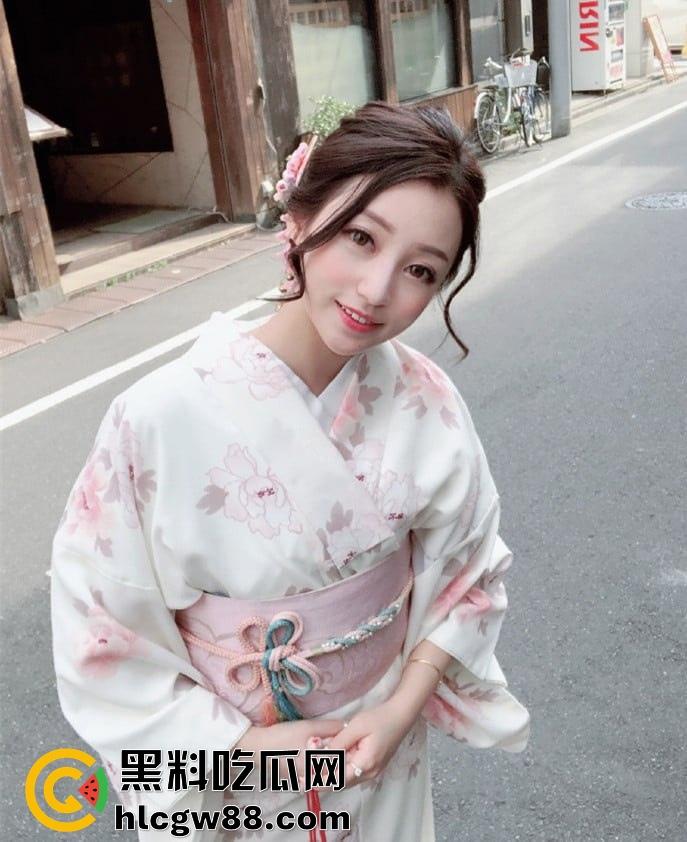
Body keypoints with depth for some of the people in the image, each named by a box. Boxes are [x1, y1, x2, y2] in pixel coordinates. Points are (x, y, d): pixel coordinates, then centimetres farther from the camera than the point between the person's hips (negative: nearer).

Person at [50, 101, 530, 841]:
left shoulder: (425, 405, -18)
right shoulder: (160, 420, -27)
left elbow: (467, 572, -4)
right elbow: (102, 631, -16)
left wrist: (404, 708, -12)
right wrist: (244, 744, -15)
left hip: (381, 747, 3)